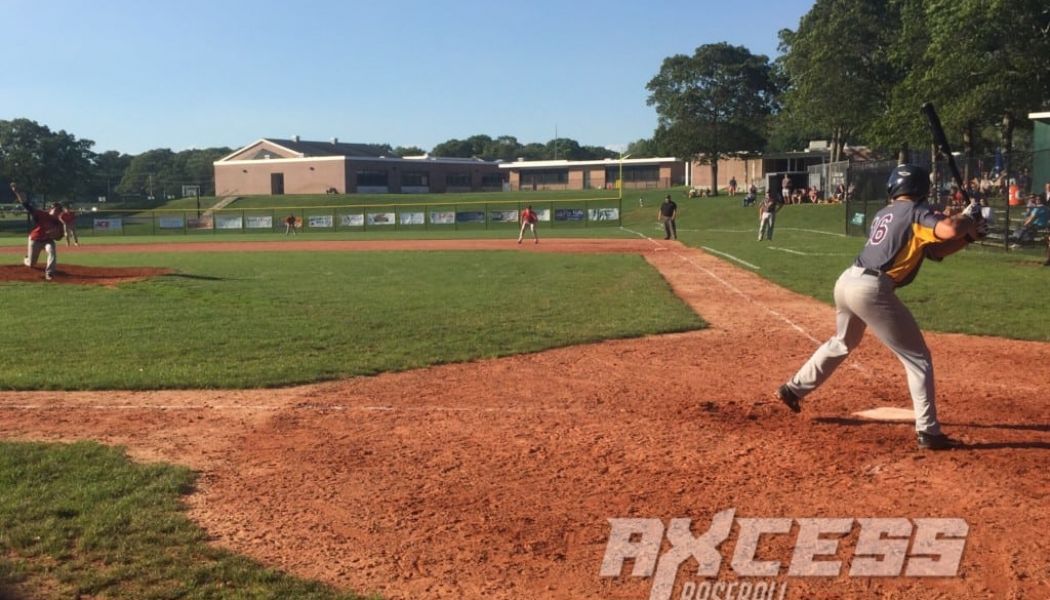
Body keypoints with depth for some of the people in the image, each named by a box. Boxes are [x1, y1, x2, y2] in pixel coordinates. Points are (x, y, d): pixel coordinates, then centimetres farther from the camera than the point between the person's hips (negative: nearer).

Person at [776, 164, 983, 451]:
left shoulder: (883, 214, 21)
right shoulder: (917, 211, -1)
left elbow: (933, 250, 20)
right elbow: (949, 230, -21)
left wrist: (967, 238, 13)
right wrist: (967, 223, 1)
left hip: (847, 280, 8)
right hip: (871, 289, -8)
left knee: (842, 342, 34)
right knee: (917, 357, 4)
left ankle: (793, 389, 42)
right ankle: (928, 431, 2)